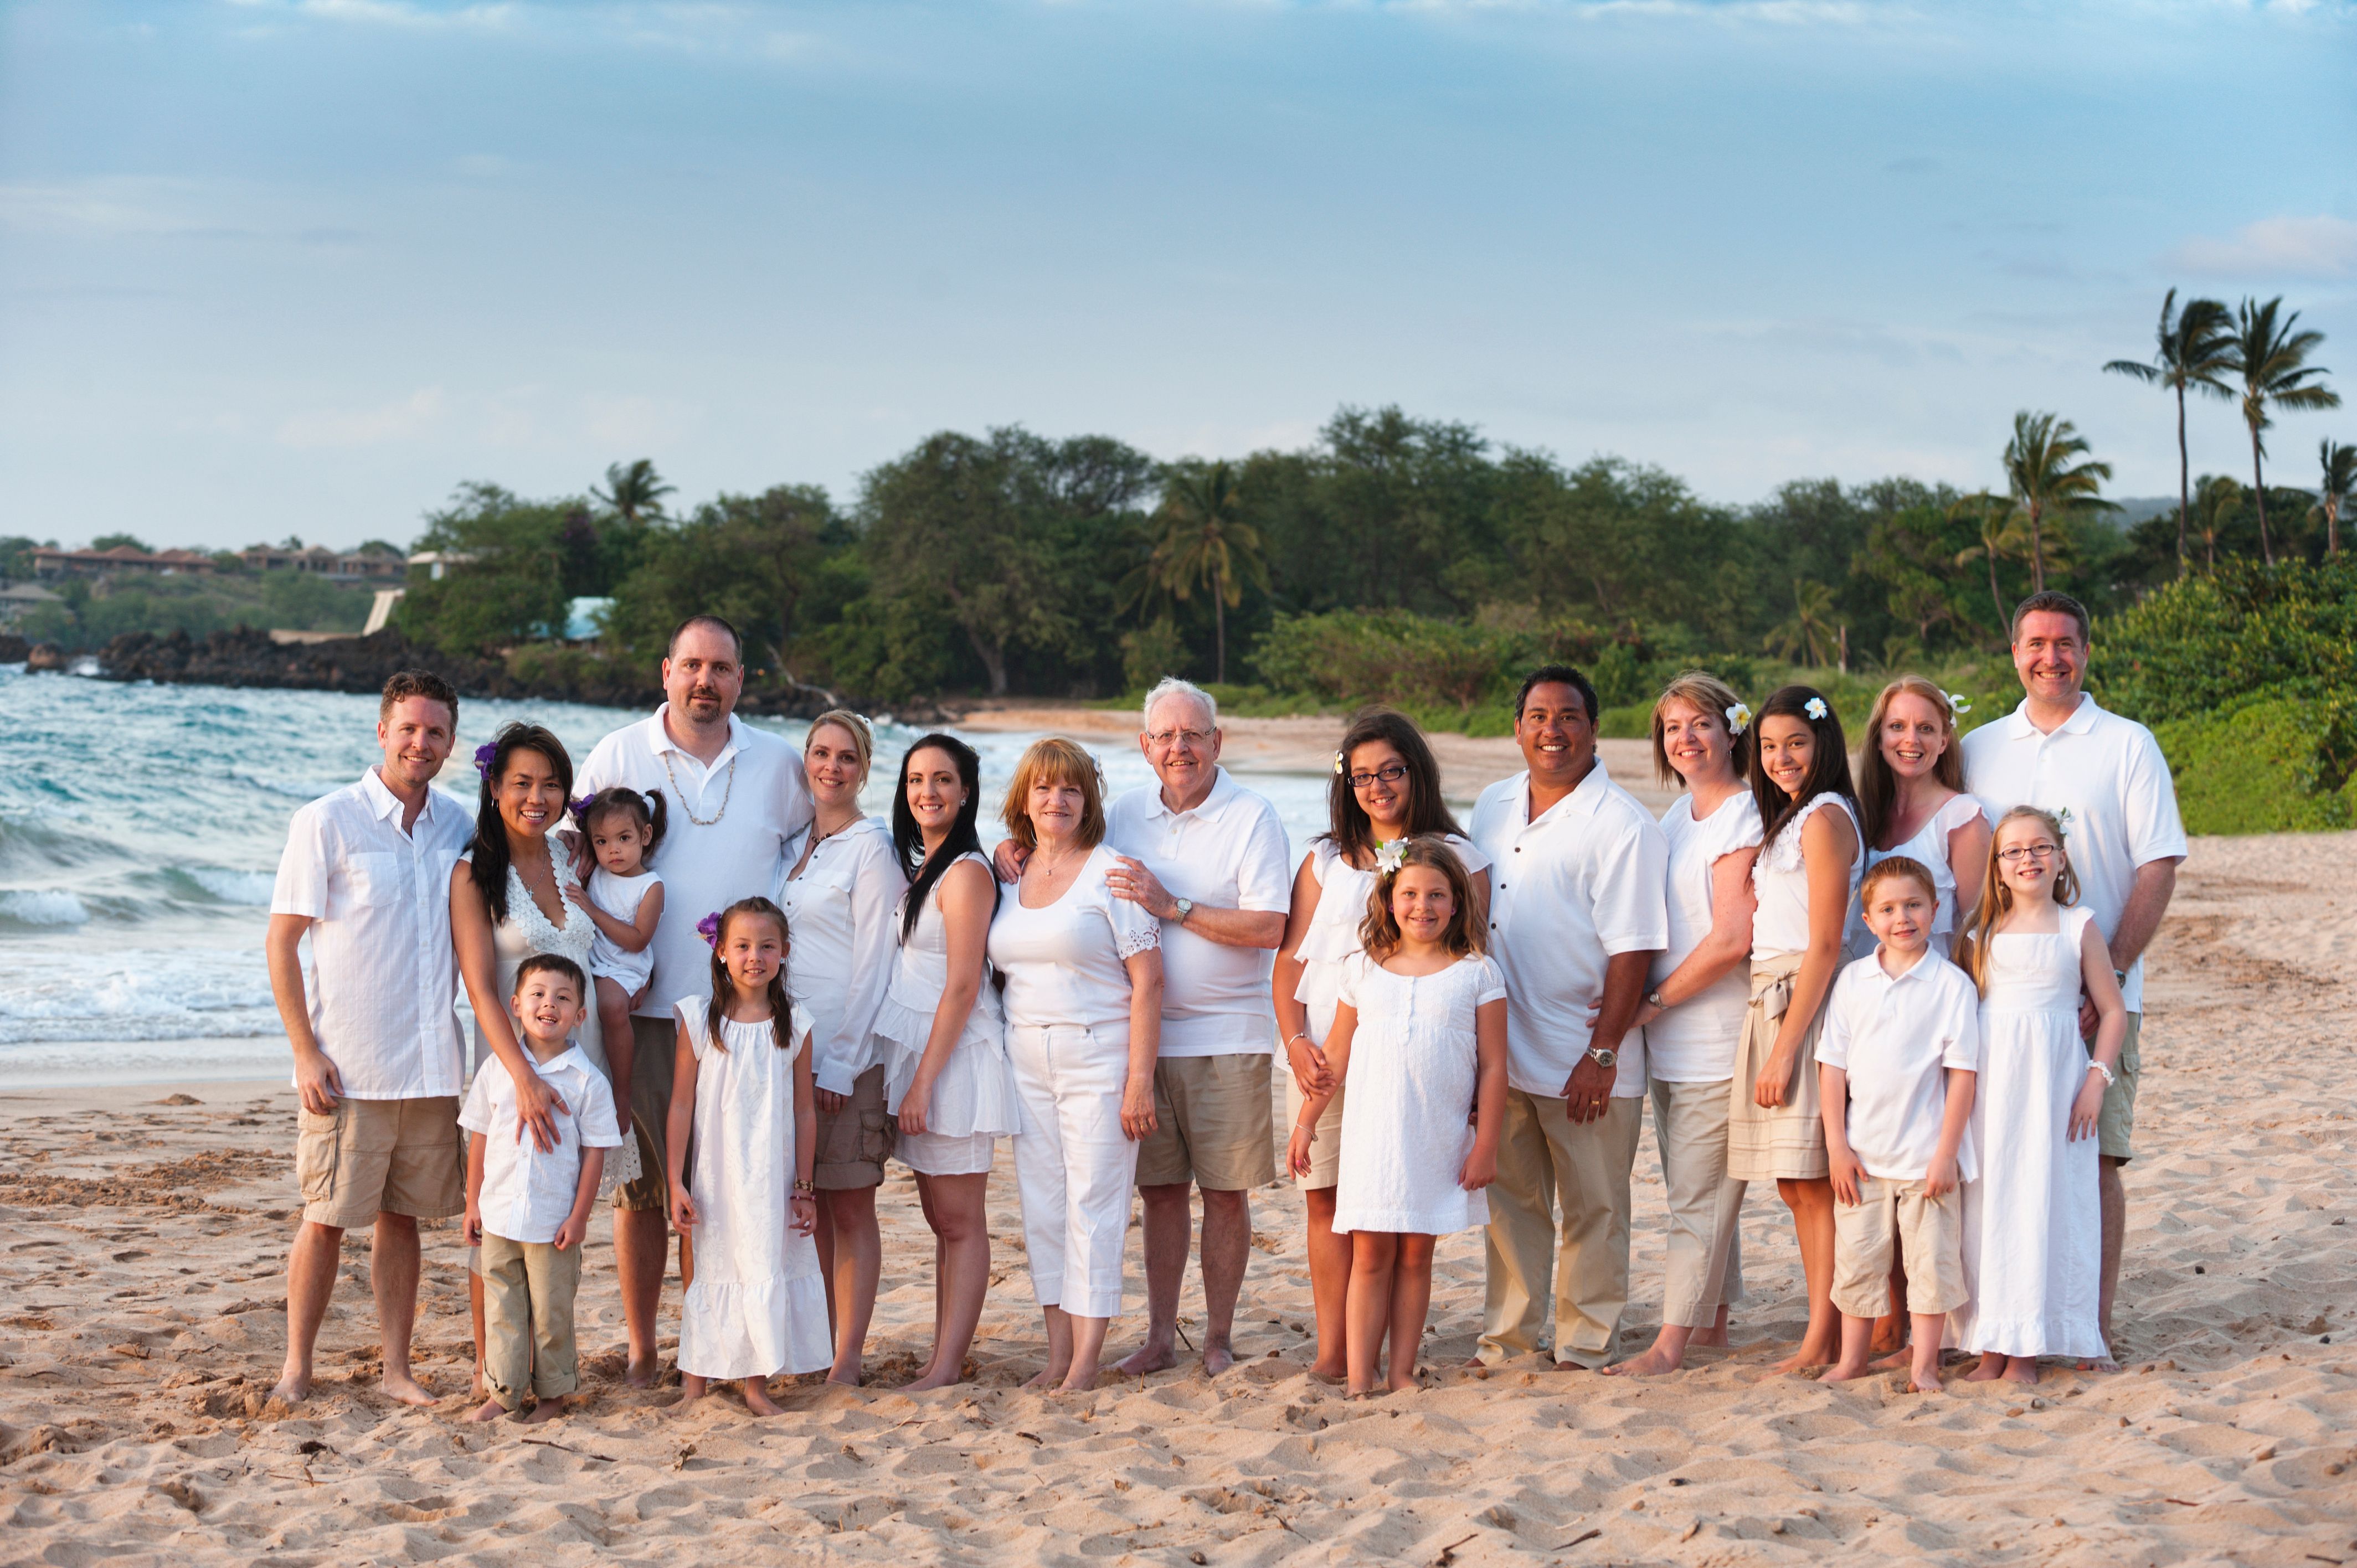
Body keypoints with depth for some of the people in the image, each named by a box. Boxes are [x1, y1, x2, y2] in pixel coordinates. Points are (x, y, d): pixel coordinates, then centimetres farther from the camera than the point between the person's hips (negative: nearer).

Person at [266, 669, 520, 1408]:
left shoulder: (457, 826, 8)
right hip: (348, 1068, -4)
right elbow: (281, 943, -5)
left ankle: (397, 1368, 16)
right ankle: (296, 1368, 11)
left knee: (403, 1216, 10)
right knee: (327, 1218, 0)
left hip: (433, 1064, 4)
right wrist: (306, 1052, -12)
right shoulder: (327, 821, -6)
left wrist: (520, 1067, 11)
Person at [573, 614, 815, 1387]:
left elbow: (810, 844, 24)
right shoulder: (618, 756, 3)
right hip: (640, 1008, -1)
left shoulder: (778, 764, 7)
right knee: (639, 1184, 0)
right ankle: (640, 1350, 9)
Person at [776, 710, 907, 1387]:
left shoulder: (871, 848, -7)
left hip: (847, 1052, -6)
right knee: (809, 1206, 9)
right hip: (790, 1047, 6)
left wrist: (840, 1064, -14)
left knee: (850, 1208, -2)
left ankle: (848, 1358, 2)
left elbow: (874, 964, -11)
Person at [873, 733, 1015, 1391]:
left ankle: (948, 1365, -3)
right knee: (941, 1218, 10)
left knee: (959, 1220, -4)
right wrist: (908, 1075, 13)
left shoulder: (966, 872, -12)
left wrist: (924, 1079, -18)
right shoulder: (920, 869, 16)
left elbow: (962, 986, -16)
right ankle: (945, 1358, 14)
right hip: (916, 1054, 9)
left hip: (955, 1055, -9)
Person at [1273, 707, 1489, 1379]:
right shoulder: (1326, 860, 15)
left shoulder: (1458, 859, 8)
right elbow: (1289, 960, 11)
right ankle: (1331, 1350, 2)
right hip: (1322, 1057, 2)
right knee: (1326, 1199, -1)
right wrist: (1295, 1041, -4)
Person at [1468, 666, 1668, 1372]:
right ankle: (1507, 1333, 24)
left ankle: (1584, 1347, 15)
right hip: (1500, 1050, 6)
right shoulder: (1493, 806, 10)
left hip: (1584, 1058, -6)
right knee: (1511, 1198, 13)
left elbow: (1632, 949, -14)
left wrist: (1603, 1054, -17)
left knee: (1592, 1208, 4)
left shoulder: (1622, 825, -11)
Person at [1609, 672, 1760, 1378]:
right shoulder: (1676, 817, 14)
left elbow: (1731, 941, -19)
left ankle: (1672, 1342, -4)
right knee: (1695, 1188, 15)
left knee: (1698, 1195, -5)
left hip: (1717, 1037, -9)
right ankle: (1712, 1320, 24)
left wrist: (1654, 1002, -13)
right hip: (1671, 1041, 9)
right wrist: (1649, 1006, 7)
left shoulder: (1742, 819, -13)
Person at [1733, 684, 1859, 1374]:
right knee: (1797, 1185, 9)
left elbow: (1824, 946, -15)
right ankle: (1827, 1336, 13)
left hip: (1808, 1006, -10)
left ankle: (1823, 1342, -5)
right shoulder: (1788, 819, 19)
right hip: (1772, 1004, 10)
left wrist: (1785, 1048, -18)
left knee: (1814, 1181, -7)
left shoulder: (1825, 818, -10)